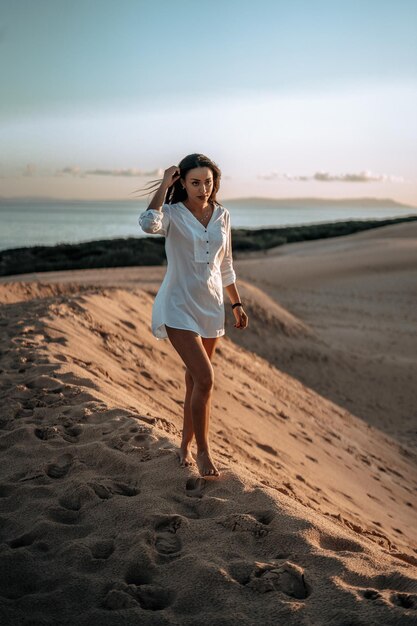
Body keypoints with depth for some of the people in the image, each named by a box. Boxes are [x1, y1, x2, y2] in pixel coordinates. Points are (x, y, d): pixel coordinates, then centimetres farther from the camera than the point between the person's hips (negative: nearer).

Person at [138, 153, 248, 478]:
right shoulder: (172, 213, -8)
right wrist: (164, 185, -22)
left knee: (196, 379, 15)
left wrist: (237, 304, 17)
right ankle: (203, 451, 1)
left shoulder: (222, 216, 6)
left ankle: (186, 446, 31)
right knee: (205, 379, -15)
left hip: (211, 306, 5)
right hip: (179, 307, -5)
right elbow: (149, 224, -34)